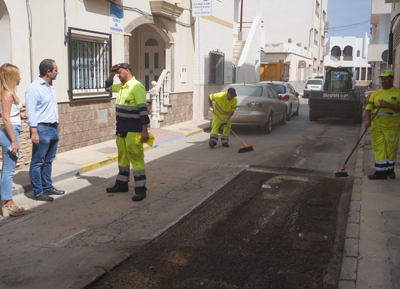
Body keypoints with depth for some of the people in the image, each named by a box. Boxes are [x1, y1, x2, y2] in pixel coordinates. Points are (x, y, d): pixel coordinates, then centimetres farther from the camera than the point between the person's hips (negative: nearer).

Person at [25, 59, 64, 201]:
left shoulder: (50, 87, 15)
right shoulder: (34, 88, -12)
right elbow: (30, 112, -16)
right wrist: (34, 132, -21)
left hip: (53, 129, 9)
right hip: (42, 129, -9)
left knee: (49, 160, 15)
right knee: (37, 162, -1)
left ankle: (47, 187, 25)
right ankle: (38, 192, 4)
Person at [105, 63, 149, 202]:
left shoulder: (136, 86, -15)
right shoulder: (121, 86, 13)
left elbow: (143, 109, -21)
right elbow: (108, 87, 33)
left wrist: (144, 130, -26)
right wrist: (111, 74, 15)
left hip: (133, 131, -9)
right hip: (121, 130, 9)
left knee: (136, 158, -5)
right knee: (122, 157, 18)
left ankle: (140, 189, 1)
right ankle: (122, 184, 30)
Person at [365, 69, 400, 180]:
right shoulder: (375, 94, 12)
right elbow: (368, 108, 8)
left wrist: (388, 105, -22)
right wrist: (368, 120, -8)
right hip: (376, 126, 3)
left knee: (391, 149, 5)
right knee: (378, 148, 0)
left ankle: (390, 169, 26)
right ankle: (381, 172, 4)